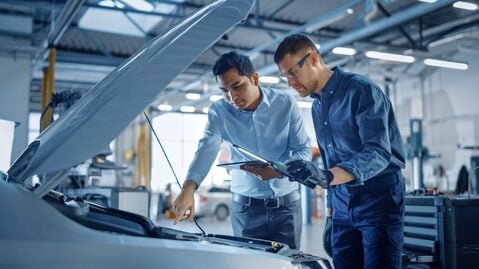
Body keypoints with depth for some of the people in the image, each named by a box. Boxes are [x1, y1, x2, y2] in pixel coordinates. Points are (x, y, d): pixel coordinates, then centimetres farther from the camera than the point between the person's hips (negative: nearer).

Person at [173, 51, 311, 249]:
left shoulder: (286, 104, -8)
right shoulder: (219, 112, -6)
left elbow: (304, 150, -5)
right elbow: (206, 151, -20)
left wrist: (278, 171, -25)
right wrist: (188, 188, -38)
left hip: (286, 203, 0)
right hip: (245, 205, 1)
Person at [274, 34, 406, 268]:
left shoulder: (361, 90, -13)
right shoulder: (317, 106, 12)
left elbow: (379, 152, -25)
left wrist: (327, 177, -38)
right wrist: (331, 212, 16)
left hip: (379, 197, -7)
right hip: (342, 201, 7)